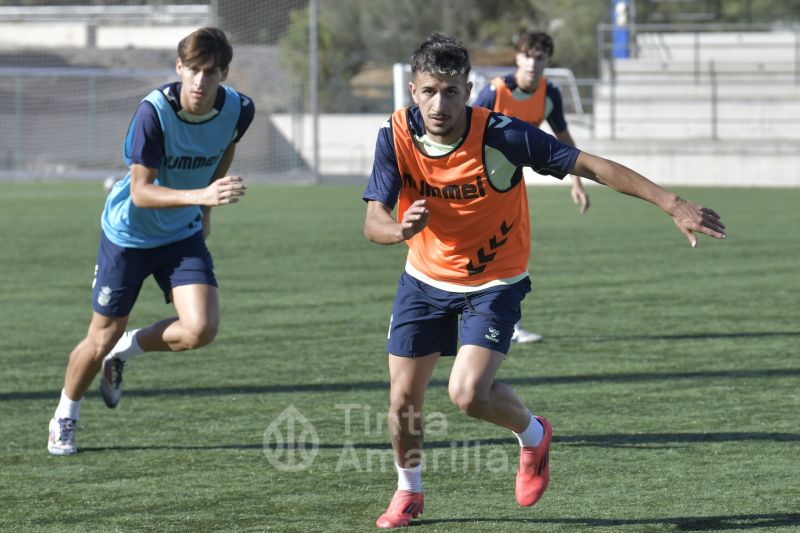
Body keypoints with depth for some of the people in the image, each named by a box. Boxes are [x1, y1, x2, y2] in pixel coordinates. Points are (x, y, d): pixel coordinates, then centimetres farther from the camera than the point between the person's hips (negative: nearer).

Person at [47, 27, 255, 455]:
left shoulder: (237, 110, -15)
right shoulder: (154, 111, -29)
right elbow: (141, 191, -29)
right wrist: (200, 196, -43)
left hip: (183, 235, 3)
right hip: (128, 235, -3)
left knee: (201, 330, -17)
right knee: (101, 339, 6)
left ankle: (125, 352, 14)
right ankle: (64, 418, 34)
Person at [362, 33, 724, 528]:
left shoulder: (503, 135, -26)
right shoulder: (396, 137, -18)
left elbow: (593, 166, -21)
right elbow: (373, 221, -22)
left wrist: (673, 204, -24)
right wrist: (402, 229, -48)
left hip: (494, 283, -3)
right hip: (425, 279, 3)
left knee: (468, 392, -21)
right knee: (404, 399, 3)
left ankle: (532, 433, 13)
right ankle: (409, 491, 33)